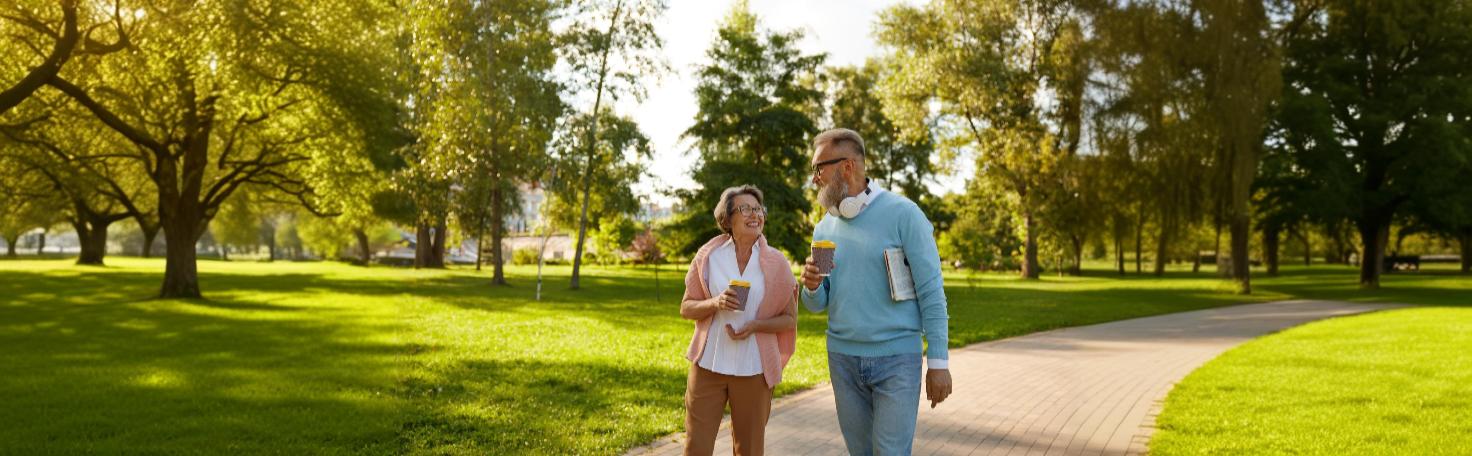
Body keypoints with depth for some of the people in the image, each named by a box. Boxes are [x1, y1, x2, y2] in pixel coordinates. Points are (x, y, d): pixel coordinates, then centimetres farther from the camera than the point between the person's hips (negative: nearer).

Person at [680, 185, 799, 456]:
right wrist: (715, 303, -16)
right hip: (708, 363, 0)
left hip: (754, 369, 0)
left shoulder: (776, 263, -2)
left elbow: (790, 319, 3)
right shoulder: (708, 256, 0)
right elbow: (686, 308, 5)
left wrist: (755, 325, -16)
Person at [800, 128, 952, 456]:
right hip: (842, 358, 5)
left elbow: (931, 291, -9)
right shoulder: (824, 228, 7)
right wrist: (811, 287, -14)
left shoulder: (902, 213, -9)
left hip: (897, 358, -5)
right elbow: (816, 305, 9)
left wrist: (938, 362, -12)